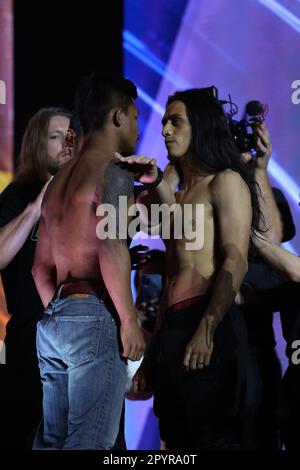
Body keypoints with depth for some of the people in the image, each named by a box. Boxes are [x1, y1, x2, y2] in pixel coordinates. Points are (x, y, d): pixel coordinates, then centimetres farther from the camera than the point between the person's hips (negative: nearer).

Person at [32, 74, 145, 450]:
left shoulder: (59, 181, 20)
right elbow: (112, 250, -21)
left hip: (52, 320, 9)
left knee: (53, 438, 10)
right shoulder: (113, 174, -7)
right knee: (89, 442, -10)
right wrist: (129, 321, -17)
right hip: (95, 318, -9)